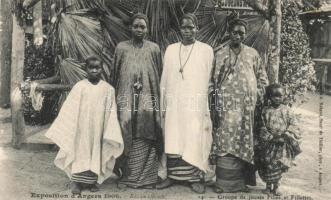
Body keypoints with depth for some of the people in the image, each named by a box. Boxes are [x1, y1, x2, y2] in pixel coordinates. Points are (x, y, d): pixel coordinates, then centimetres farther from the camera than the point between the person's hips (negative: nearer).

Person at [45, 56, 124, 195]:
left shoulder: (108, 89, 0)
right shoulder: (79, 87, -3)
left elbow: (111, 112, 1)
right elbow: (68, 110, 0)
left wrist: (110, 135, -3)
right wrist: (59, 130, 0)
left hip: (98, 130, 1)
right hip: (82, 130, -1)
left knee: (96, 153, 7)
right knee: (81, 151, 2)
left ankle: (92, 181, 20)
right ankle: (76, 182, 12)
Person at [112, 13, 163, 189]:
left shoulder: (154, 49, 7)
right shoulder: (121, 48, 8)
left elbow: (159, 76, 9)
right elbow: (115, 74, 11)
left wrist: (156, 96, 5)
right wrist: (116, 98, 9)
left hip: (148, 97, 0)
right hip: (126, 97, 0)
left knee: (146, 137, -3)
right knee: (126, 135, -5)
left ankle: (147, 177, 10)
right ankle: (126, 176, 8)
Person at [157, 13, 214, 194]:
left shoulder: (206, 50, 3)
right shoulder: (170, 49, 11)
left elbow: (210, 80, 2)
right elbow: (164, 79, 10)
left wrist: (209, 108, -3)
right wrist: (163, 105, 6)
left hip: (196, 104, -2)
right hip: (174, 104, 3)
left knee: (195, 143, -1)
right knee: (172, 142, 5)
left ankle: (195, 178, 11)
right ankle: (172, 176, 17)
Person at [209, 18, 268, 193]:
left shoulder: (252, 54, 10)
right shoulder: (219, 55, 7)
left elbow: (262, 79, 13)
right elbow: (212, 82, 3)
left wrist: (258, 98, 2)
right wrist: (214, 107, -3)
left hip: (247, 108, 1)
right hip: (225, 106, -1)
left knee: (243, 143, 6)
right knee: (225, 144, -4)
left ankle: (240, 181, 19)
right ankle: (225, 182, 7)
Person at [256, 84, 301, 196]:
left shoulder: (287, 110, 0)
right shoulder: (266, 110, -1)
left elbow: (293, 126, 0)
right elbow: (263, 128, -1)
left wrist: (285, 136, -13)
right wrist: (271, 137, -11)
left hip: (283, 144, 0)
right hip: (268, 143, 0)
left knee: (278, 165, -3)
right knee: (267, 163, -1)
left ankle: (275, 186, 17)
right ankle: (268, 185, 21)